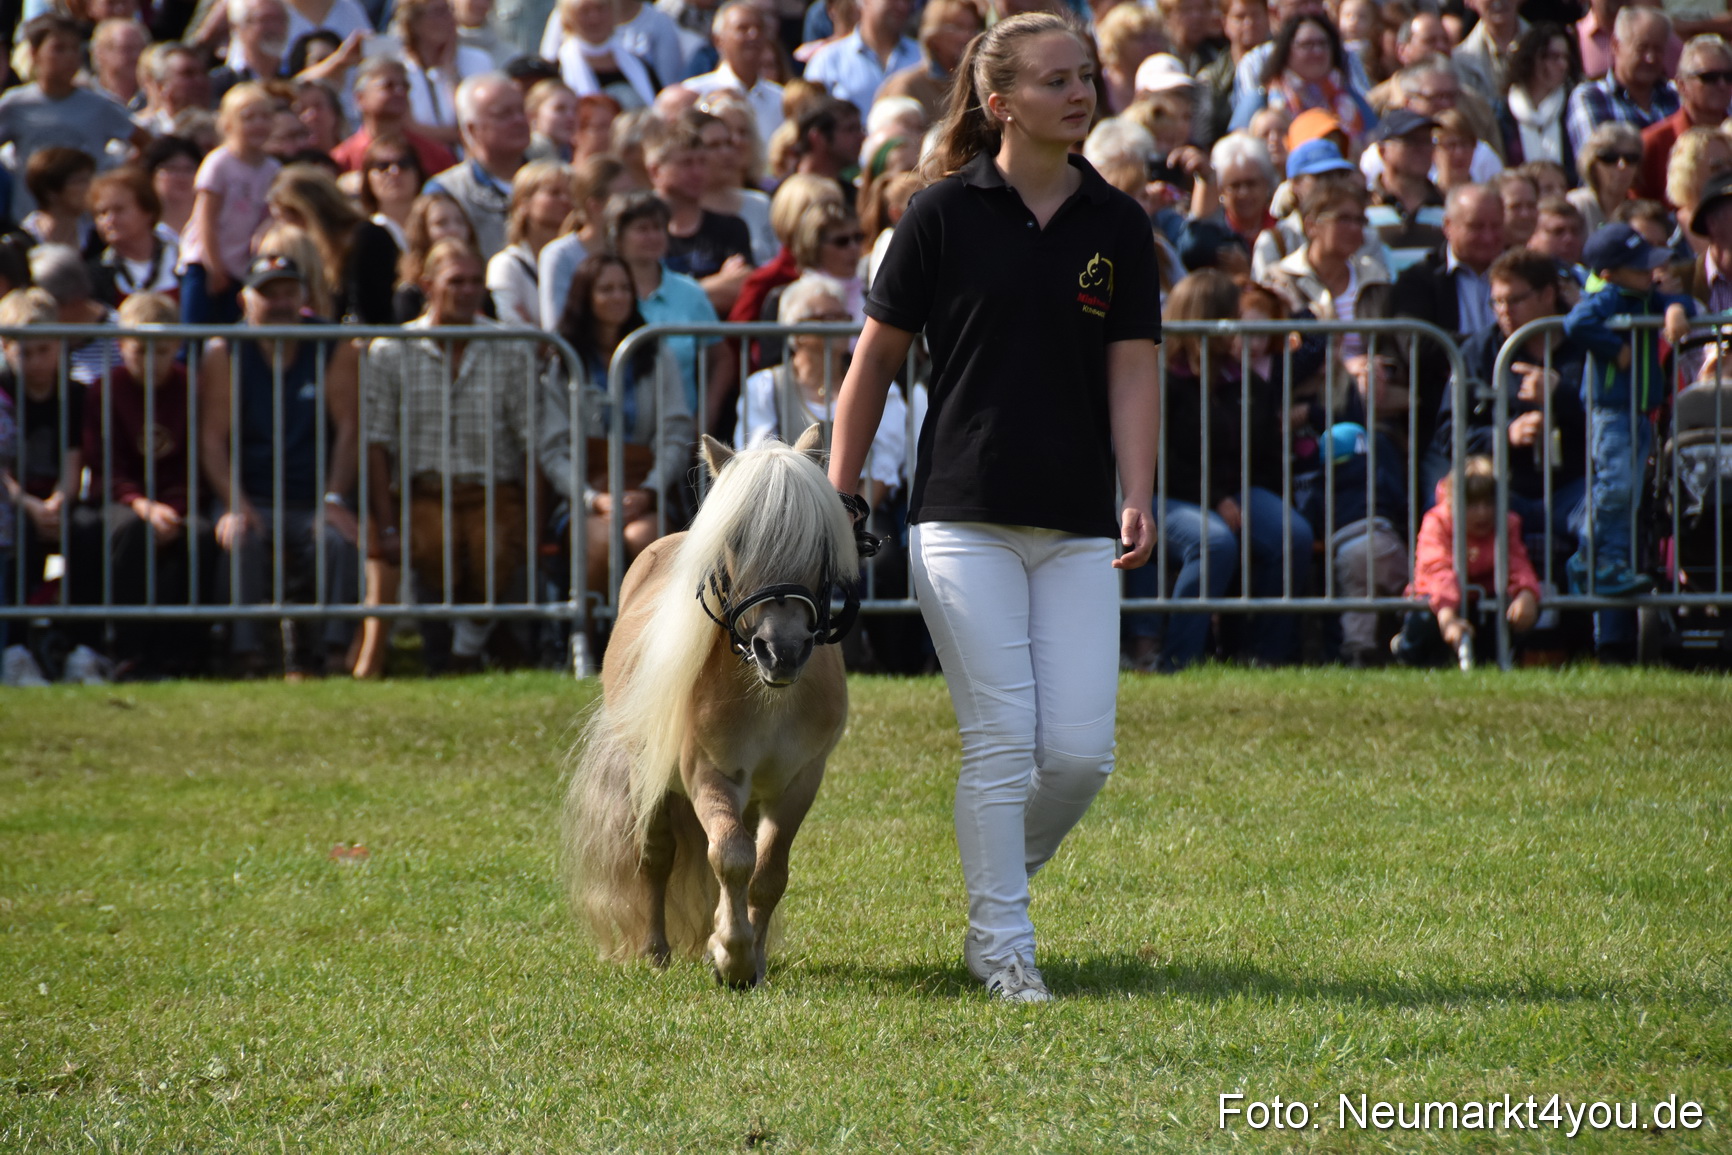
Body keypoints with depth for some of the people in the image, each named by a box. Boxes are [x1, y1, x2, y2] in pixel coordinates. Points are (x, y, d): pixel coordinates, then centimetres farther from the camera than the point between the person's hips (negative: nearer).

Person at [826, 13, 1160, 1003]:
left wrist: (1137, 500, -11)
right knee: (1003, 738, -9)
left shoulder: (1118, 225, 7)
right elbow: (877, 359, 5)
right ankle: (1000, 944, 2)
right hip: (966, 515, -3)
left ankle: (999, 878, 21)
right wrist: (840, 497, 5)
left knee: (1081, 751, -5)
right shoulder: (947, 213, -2)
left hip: (1078, 530, 3)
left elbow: (1132, 369, 3)